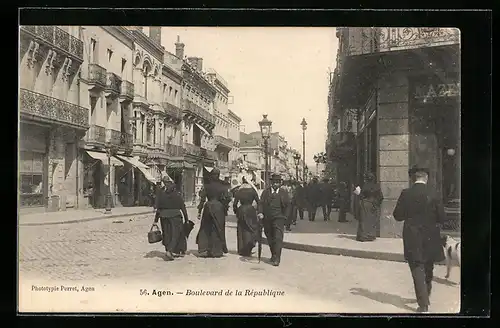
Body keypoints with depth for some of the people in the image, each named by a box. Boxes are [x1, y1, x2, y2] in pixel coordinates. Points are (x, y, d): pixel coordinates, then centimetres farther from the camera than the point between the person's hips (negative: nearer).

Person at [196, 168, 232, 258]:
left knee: (205, 229, 10)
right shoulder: (222, 186, -2)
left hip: (208, 207, 1)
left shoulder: (207, 185, -1)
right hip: (219, 208, 0)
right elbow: (227, 199, -7)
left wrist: (199, 211, 2)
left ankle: (204, 250, 8)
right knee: (217, 229, 7)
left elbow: (202, 198, -2)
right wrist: (224, 207, 8)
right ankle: (217, 250, 8)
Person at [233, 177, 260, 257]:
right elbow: (258, 202, -5)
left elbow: (235, 204, 1)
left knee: (242, 230, 10)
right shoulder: (252, 190, -2)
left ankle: (242, 250, 14)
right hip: (251, 211, -2)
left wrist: (236, 212, 13)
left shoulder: (238, 191, 2)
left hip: (241, 211, 2)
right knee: (253, 228, 5)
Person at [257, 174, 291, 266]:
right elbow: (261, 203, 4)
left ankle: (276, 258, -13)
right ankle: (273, 255, 28)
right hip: (267, 219, 2)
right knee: (270, 239, 11)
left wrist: (285, 217, 0)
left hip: (278, 218, -2)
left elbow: (287, 206, 9)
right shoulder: (266, 192, 8)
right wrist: (260, 213, -12)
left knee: (278, 238, -12)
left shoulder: (284, 192, 7)